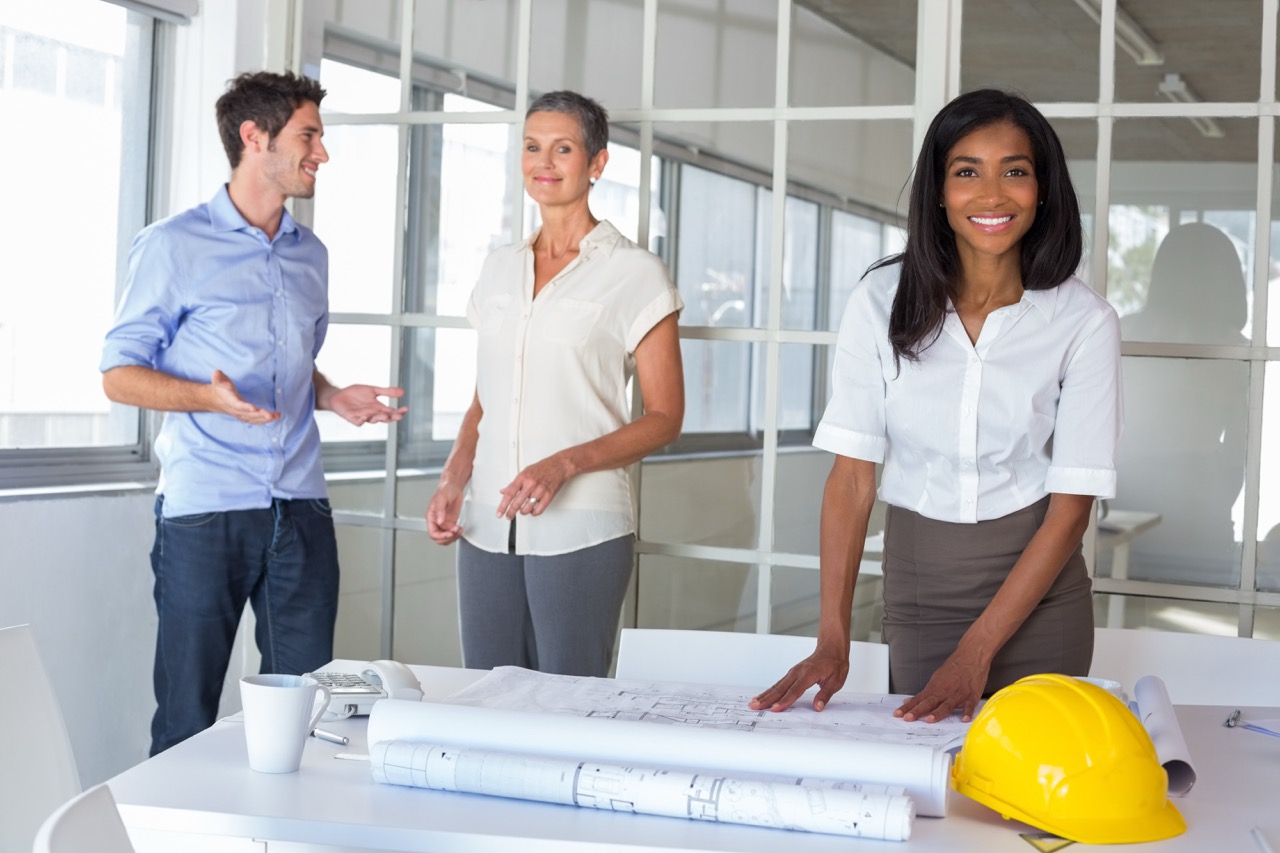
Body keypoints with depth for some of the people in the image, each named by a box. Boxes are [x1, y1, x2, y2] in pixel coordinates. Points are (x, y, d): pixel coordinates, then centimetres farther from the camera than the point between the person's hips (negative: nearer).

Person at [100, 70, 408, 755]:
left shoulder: (311, 256, 17)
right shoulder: (173, 247, -2)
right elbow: (119, 374, -3)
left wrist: (335, 399, 5)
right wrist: (210, 397, -20)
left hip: (301, 510, 5)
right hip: (203, 512, -5)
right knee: (187, 718, 0)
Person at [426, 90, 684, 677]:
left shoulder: (634, 273, -2)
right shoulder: (499, 269, 14)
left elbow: (664, 418, -3)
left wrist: (563, 465, -16)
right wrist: (452, 480, 3)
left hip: (581, 531, -5)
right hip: (487, 526, 5)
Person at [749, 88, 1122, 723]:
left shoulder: (1084, 323, -10)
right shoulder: (883, 300, -8)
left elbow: (1071, 506, -10)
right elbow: (852, 470, -10)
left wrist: (976, 652, -17)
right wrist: (832, 640, -19)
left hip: (1035, 583, -1)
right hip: (916, 578, 1)